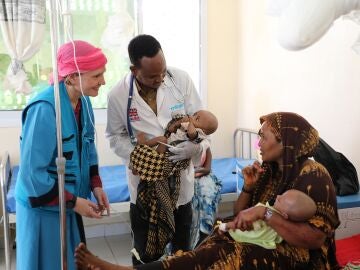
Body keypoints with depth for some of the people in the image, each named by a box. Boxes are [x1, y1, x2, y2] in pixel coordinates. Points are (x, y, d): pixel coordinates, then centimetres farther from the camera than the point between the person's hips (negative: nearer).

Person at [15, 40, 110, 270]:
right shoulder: (44, 109, -27)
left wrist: (96, 185, -1)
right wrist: (72, 201, -18)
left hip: (67, 204, 7)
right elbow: (32, 172, -24)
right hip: (44, 208, -7)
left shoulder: (83, 101, -3)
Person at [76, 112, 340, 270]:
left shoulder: (313, 175, -15)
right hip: (263, 244, 8)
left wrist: (264, 213, -29)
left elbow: (315, 239, -24)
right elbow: (240, 215, 10)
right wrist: (248, 187, -9)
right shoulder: (269, 170, 8)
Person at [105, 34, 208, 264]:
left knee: (183, 249, 21)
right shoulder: (118, 95, -13)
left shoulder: (181, 79, -13)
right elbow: (116, 137, -2)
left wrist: (195, 146, -26)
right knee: (146, 254, 16)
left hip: (181, 178, 1)